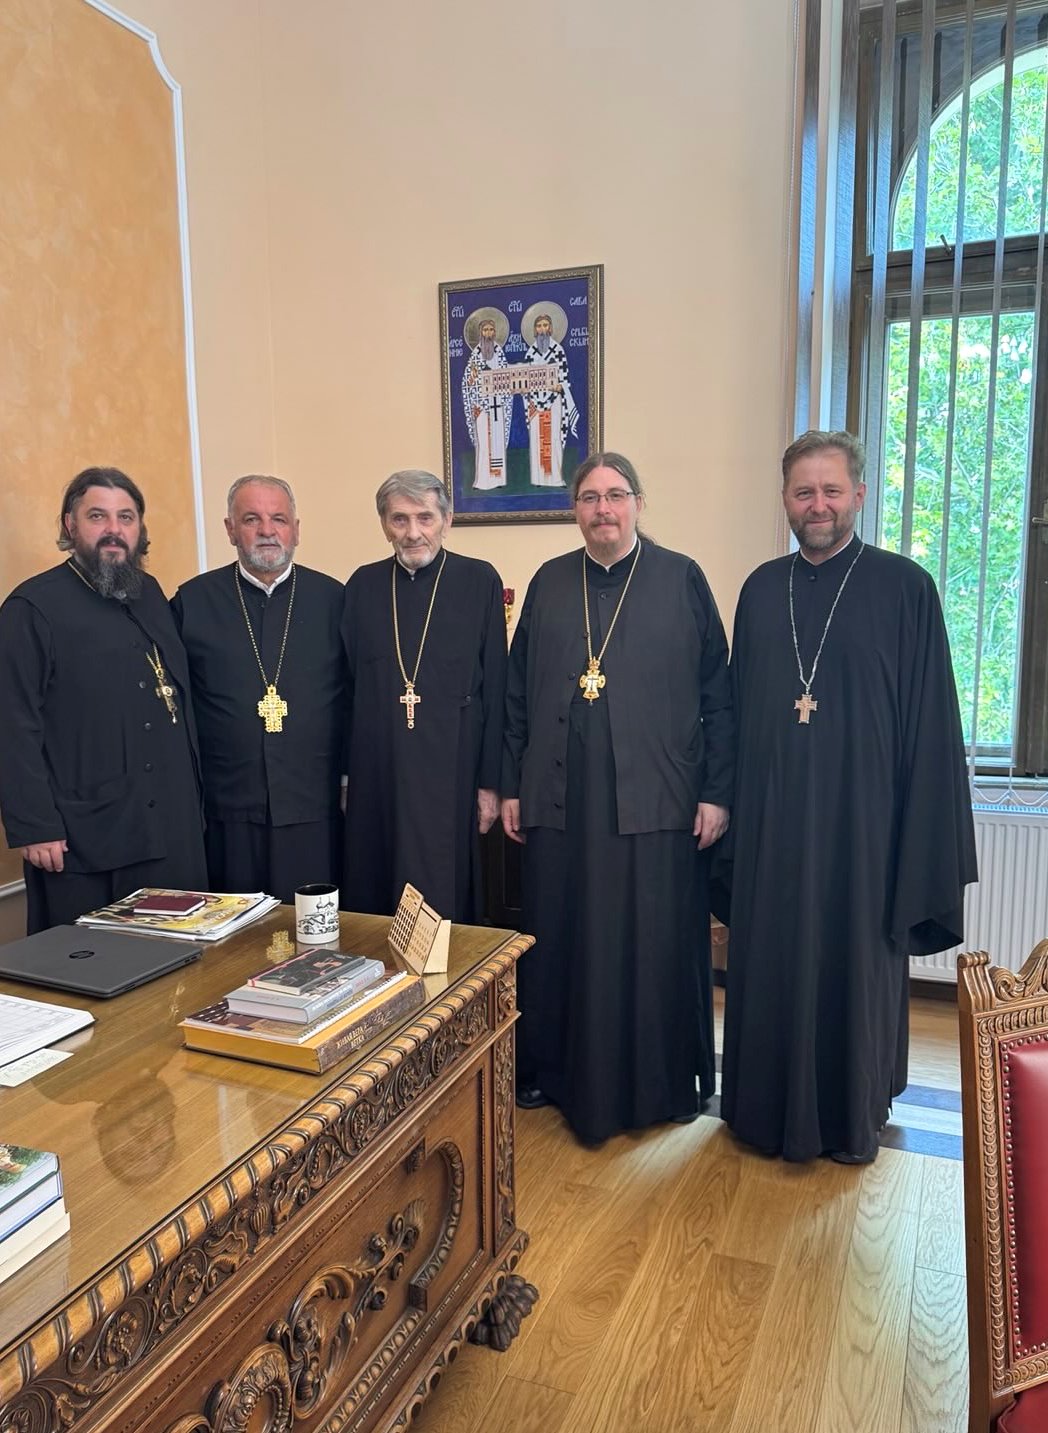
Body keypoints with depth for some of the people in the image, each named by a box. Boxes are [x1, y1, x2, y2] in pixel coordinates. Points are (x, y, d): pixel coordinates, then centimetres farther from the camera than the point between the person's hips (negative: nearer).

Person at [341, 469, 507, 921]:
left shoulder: (480, 581, -2)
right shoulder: (363, 585, 6)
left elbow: (495, 688, -2)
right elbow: (348, 685, 9)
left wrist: (490, 781, -4)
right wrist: (346, 771, 7)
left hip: (451, 773, -2)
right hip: (377, 776, 3)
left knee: (444, 900, 5)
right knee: (372, 901, 10)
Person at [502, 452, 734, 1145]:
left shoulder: (682, 579, 0)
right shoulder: (549, 583, 8)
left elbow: (717, 694, -1)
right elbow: (518, 693, 10)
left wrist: (717, 792, -5)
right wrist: (512, 787, 7)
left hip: (656, 799, -2)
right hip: (562, 800, 3)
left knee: (658, 942, 6)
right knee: (563, 939, 11)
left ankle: (665, 1080, 26)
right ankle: (557, 1070, 30)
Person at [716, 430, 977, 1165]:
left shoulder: (905, 587, -6)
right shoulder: (761, 590, 6)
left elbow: (930, 723, -7)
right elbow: (739, 710, 10)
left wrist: (920, 839, -10)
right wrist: (727, 804, 7)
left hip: (861, 816, -3)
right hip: (773, 819, 4)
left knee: (857, 963, 11)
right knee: (773, 964, 13)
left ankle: (853, 1117, 32)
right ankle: (774, 1109, 34)